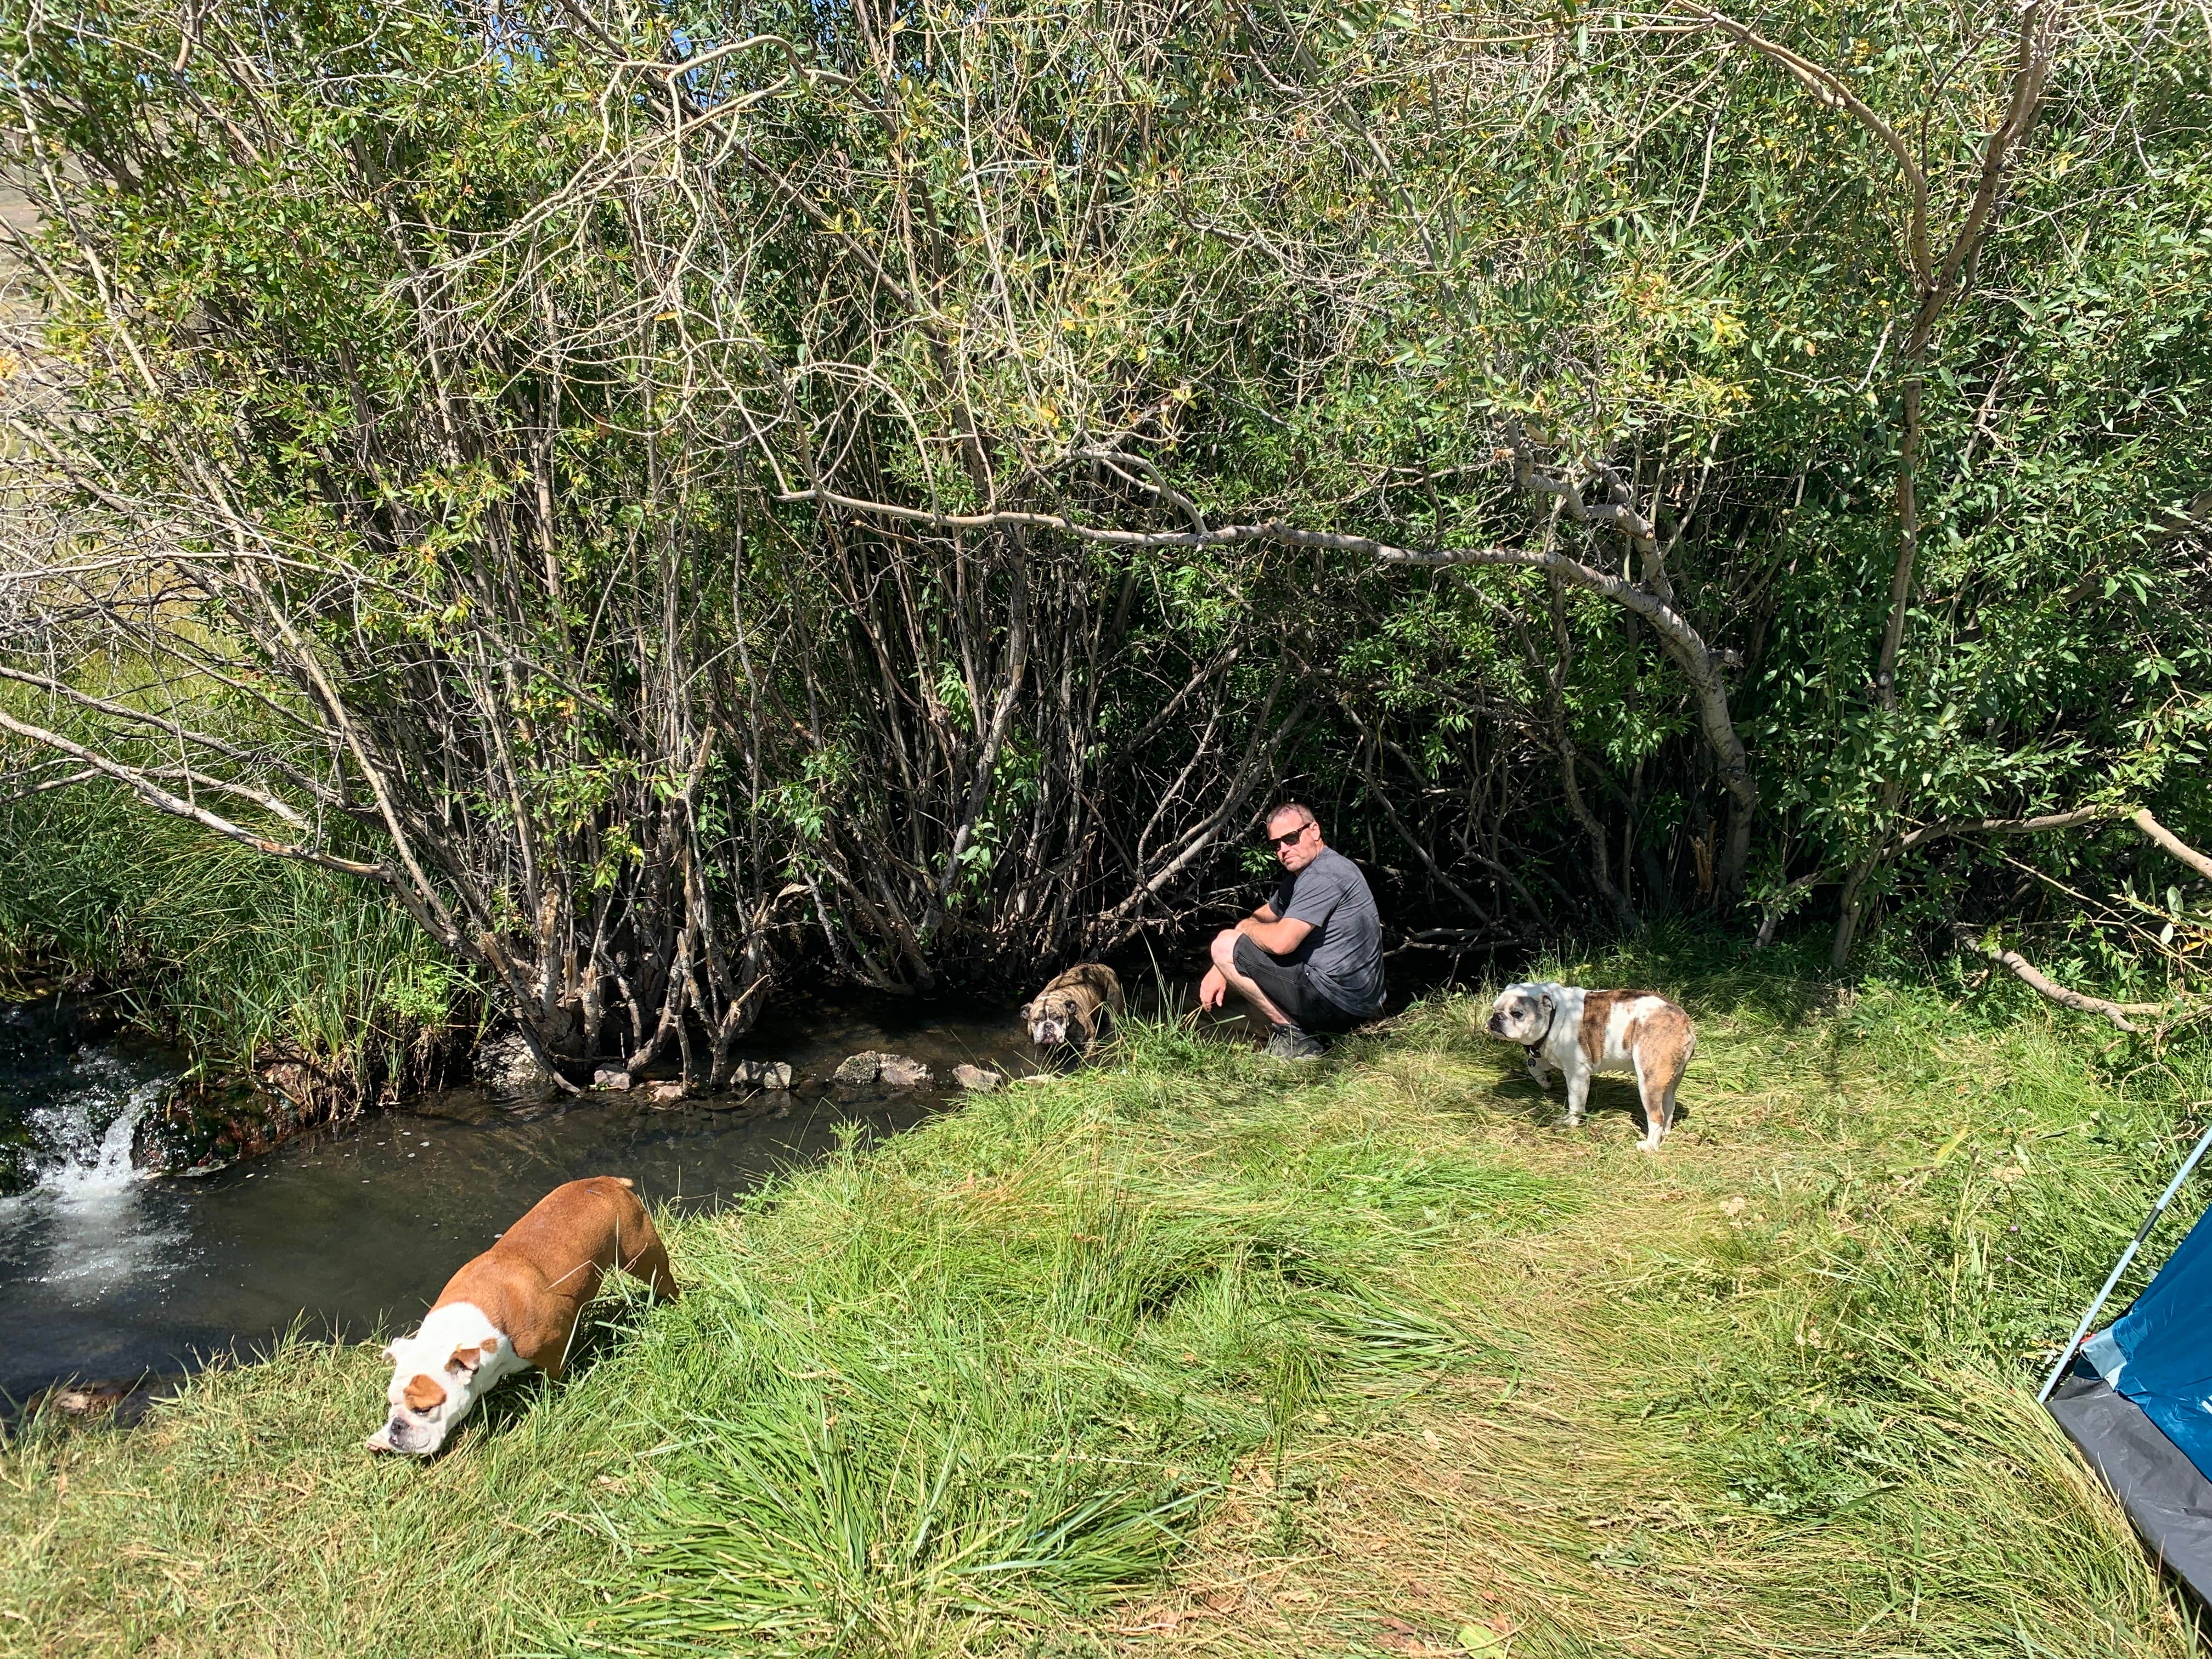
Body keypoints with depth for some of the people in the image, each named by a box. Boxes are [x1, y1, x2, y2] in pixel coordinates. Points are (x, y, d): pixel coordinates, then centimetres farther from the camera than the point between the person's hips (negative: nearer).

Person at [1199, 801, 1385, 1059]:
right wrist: (1220, 970, 11)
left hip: (1333, 1003, -11)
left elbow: (1281, 942, -26)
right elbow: (1260, 918, 22)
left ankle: (1295, 1036, -8)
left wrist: (1247, 927, -3)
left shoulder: (1323, 876, -19)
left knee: (1226, 944, -7)